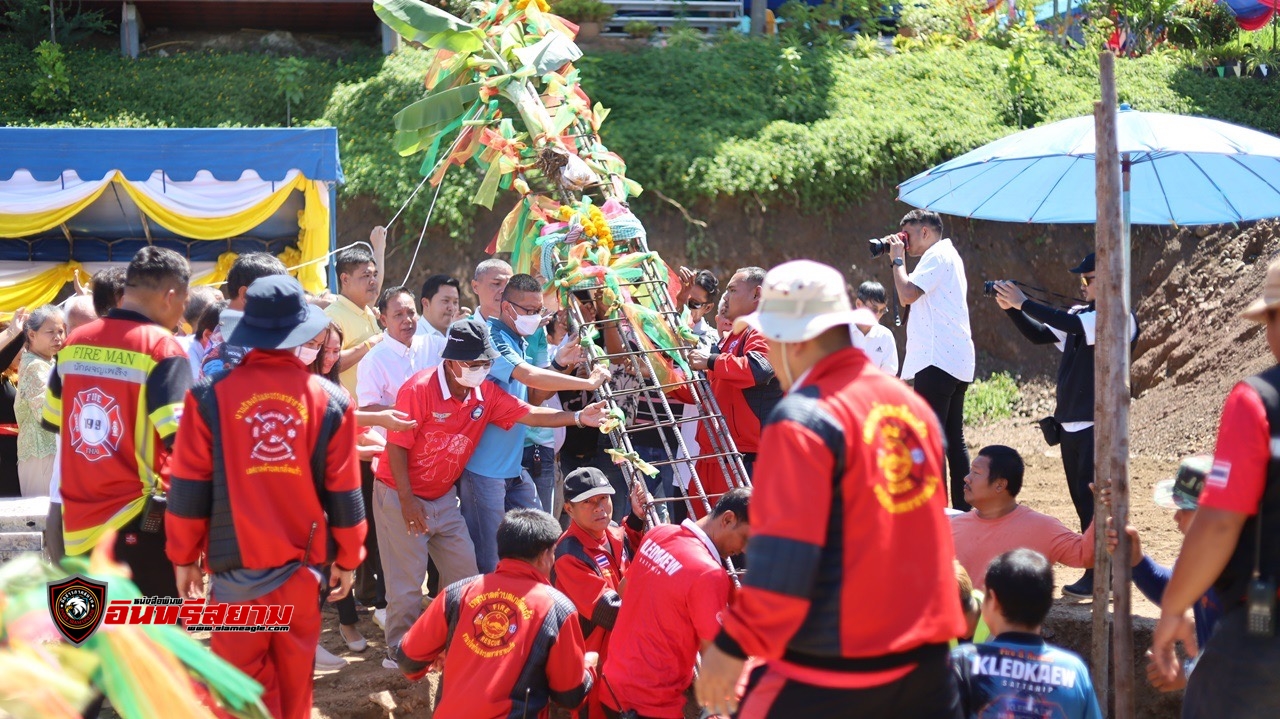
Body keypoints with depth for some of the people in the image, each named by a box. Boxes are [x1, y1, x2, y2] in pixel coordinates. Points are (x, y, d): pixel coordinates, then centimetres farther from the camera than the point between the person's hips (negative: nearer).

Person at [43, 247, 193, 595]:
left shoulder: (74, 343, 8)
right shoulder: (161, 348, -13)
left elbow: (53, 420, 21)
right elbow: (181, 438, -20)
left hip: (78, 524, 7)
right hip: (138, 526, -6)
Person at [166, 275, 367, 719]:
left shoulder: (211, 394, -7)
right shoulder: (329, 400, -3)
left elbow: (190, 485, -3)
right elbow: (343, 491, 2)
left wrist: (183, 557, 8)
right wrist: (348, 558, 15)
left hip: (236, 564, -2)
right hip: (302, 564, 2)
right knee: (294, 677, 16)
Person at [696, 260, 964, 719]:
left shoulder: (802, 419, -13)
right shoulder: (911, 404, 10)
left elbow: (784, 556, -18)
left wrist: (734, 646, -12)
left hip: (829, 669, -7)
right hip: (925, 663, 7)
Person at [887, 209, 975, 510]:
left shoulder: (937, 256, -7)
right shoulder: (948, 255, 24)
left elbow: (907, 293, -17)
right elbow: (909, 298, 27)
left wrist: (897, 259, -5)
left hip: (938, 359, -11)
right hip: (956, 361, 11)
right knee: (953, 439, 12)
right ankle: (963, 509, 14)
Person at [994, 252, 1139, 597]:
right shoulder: (1080, 313, 15)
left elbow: (1071, 324, -22)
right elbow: (1039, 335, 14)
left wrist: (1023, 302, -17)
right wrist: (1012, 308, 0)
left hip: (1097, 424, -8)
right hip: (1069, 422, 8)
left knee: (1092, 498, -9)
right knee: (1082, 499, 10)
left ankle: (1098, 576, -4)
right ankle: (1098, 571, 16)